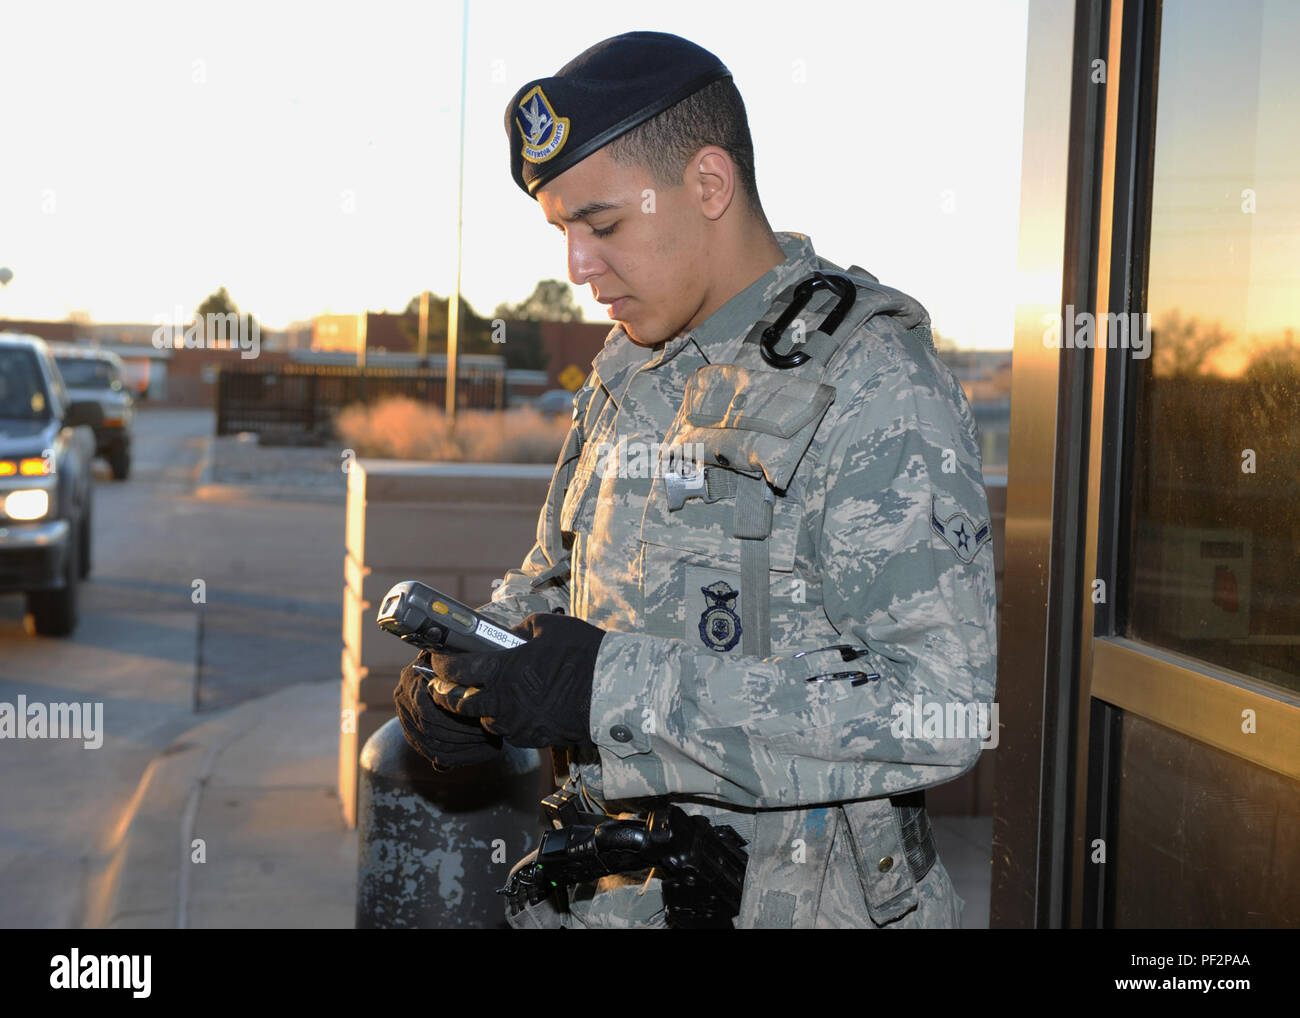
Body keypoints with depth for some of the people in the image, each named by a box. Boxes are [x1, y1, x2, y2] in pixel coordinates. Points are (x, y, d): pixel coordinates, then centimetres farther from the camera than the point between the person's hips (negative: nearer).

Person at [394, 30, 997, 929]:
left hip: (791, 898, -6)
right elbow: (551, 583, 19)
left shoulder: (872, 389, -17)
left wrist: (621, 687, -29)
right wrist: (460, 670, -3)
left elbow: (942, 707, -26)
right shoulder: (630, 374, 8)